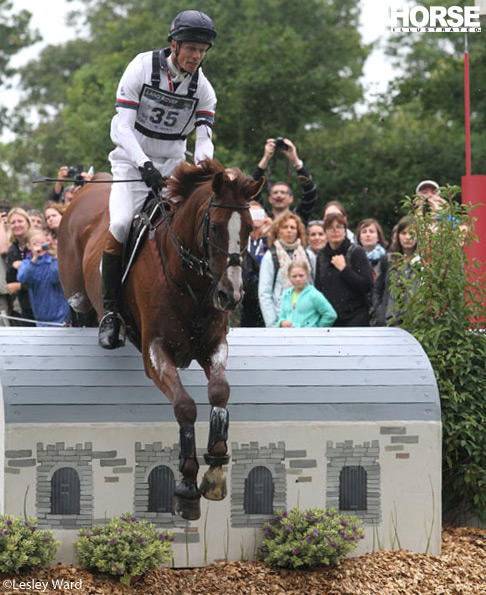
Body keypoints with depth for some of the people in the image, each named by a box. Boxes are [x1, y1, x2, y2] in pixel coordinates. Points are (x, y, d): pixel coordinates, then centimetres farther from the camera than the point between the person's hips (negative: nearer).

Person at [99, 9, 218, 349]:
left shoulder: (202, 88, -2)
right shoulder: (143, 67, -12)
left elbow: (204, 139, -6)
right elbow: (122, 127, -17)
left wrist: (203, 165, -31)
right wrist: (145, 166, -32)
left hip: (173, 164, 3)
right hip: (133, 159, -3)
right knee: (120, 225, -27)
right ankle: (110, 312, -18)